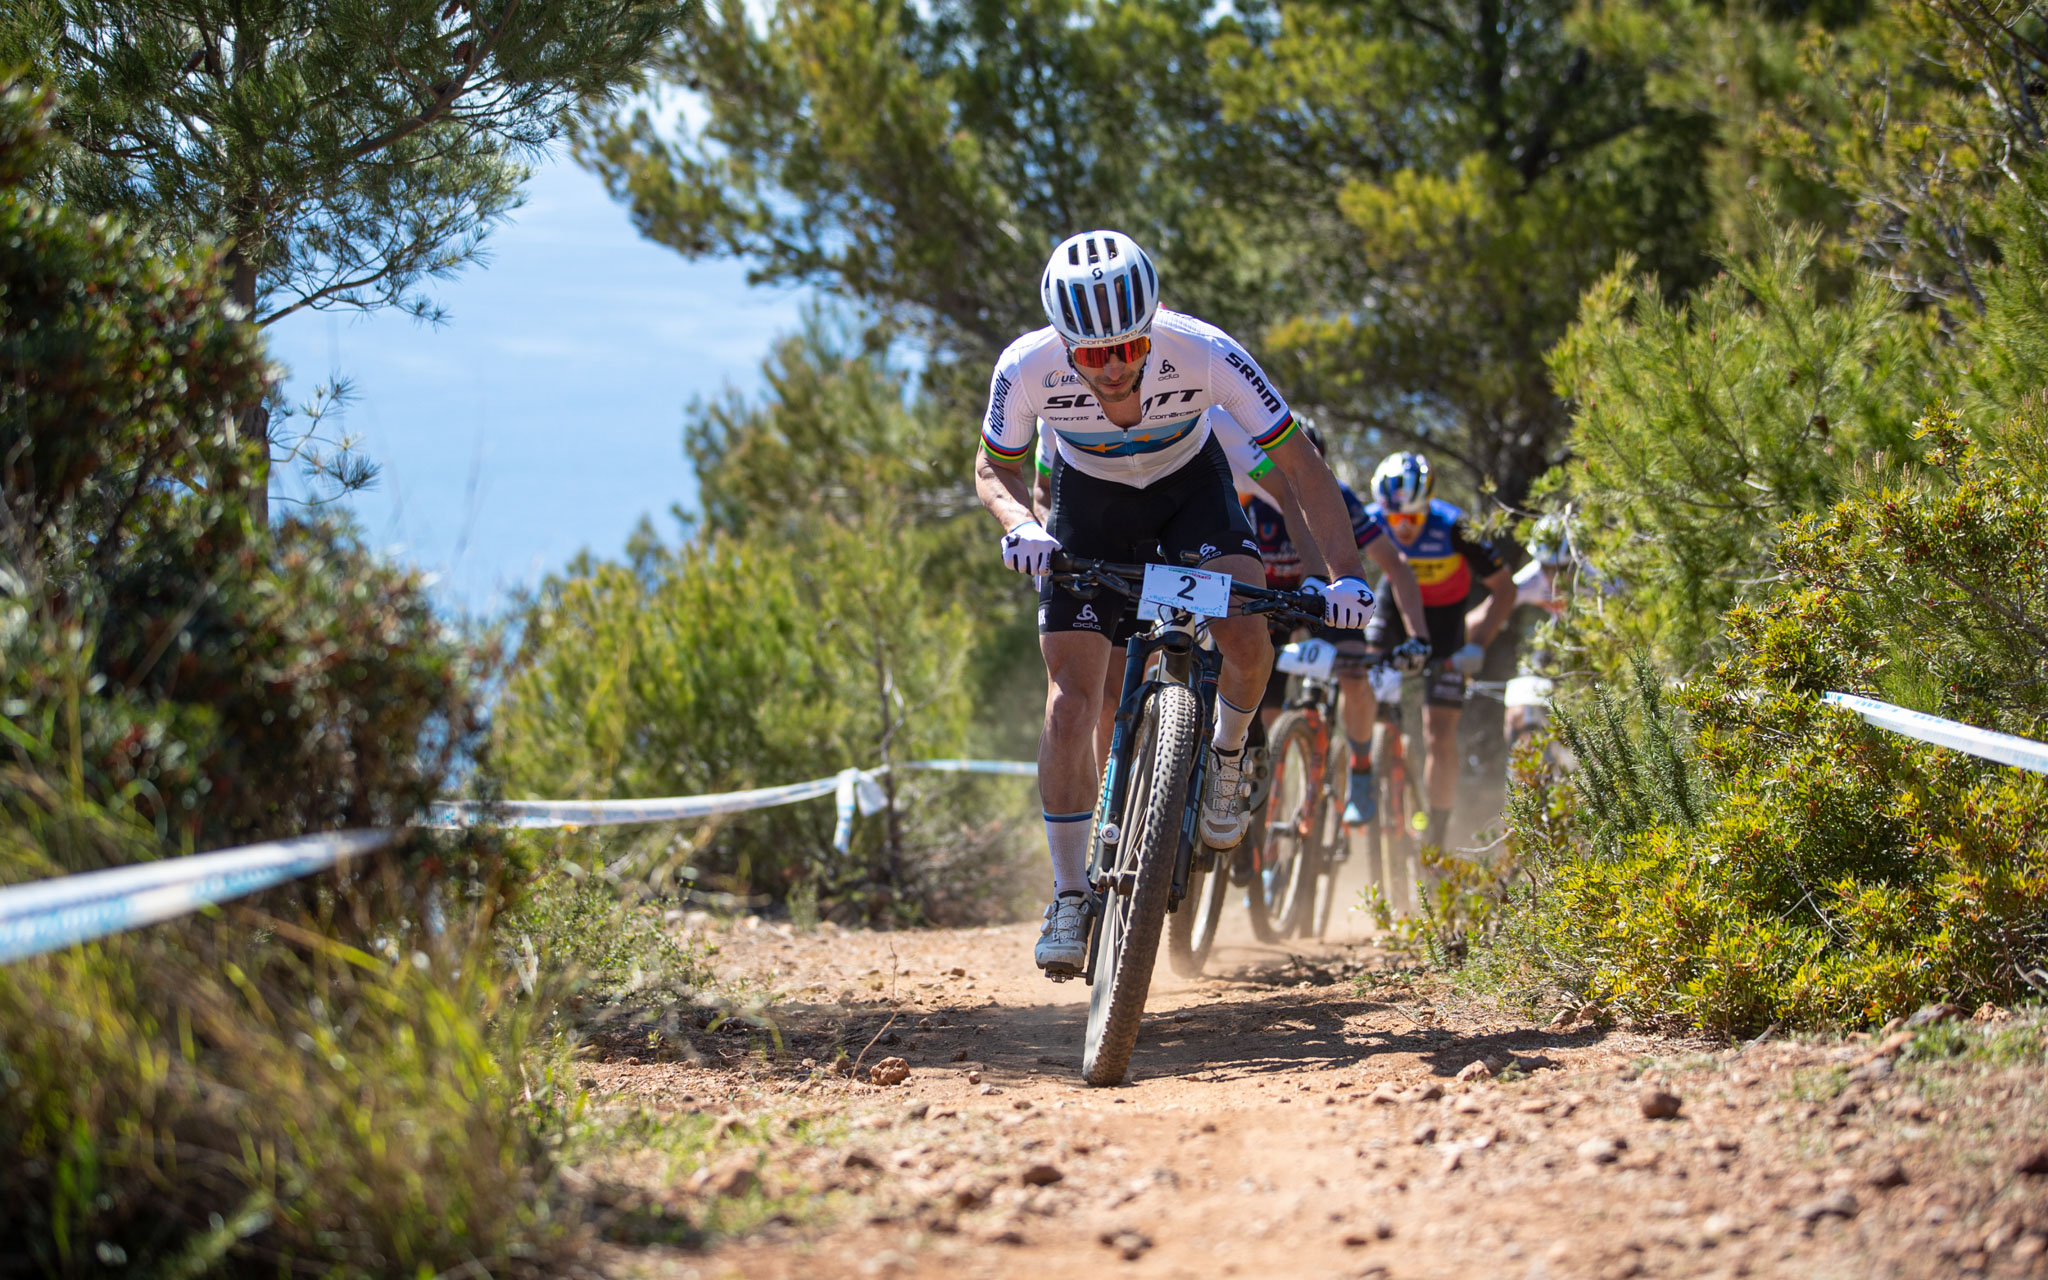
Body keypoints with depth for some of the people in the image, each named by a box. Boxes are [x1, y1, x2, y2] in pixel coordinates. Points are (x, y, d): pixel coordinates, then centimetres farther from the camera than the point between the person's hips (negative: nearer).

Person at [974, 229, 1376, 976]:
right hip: (1089, 501, 1)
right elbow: (994, 468, -10)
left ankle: (1226, 754, 5)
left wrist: (1348, 573, -37)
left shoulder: (1203, 353, -34)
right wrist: (1019, 525, -32)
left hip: (1189, 487, -1)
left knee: (1245, 641, -28)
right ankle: (1071, 896, 5)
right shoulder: (1027, 368, -30)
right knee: (1070, 708, -10)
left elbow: (1299, 464, -26)